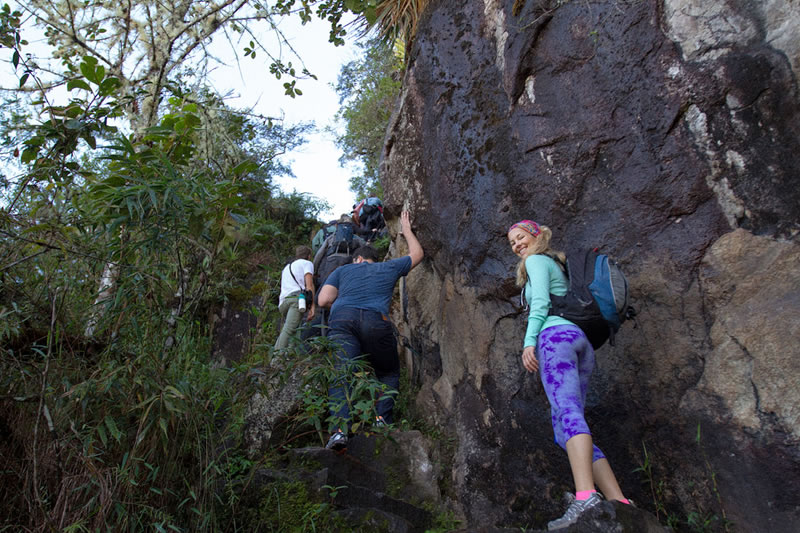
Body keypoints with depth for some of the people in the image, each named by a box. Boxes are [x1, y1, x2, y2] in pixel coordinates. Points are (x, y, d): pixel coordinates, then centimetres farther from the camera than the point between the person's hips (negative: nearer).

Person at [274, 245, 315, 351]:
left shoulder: (286, 268, 37)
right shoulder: (307, 263, 15)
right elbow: (309, 284, 0)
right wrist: (312, 305, -7)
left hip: (283, 301, 7)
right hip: (297, 297, -7)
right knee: (288, 330, -22)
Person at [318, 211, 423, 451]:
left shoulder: (343, 270, 28)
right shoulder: (389, 268, 29)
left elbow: (324, 300, 14)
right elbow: (417, 254, 47)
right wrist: (407, 230, 60)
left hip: (342, 317, 0)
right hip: (376, 321, 0)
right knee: (388, 373, 18)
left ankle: (341, 428, -30)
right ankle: (382, 418, -2)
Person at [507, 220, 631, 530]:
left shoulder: (536, 260, 12)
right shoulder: (557, 266, 37)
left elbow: (540, 303, -3)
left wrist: (528, 341, -11)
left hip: (556, 334, -8)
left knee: (567, 410, -28)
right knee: (563, 429, -1)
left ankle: (586, 498, -45)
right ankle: (620, 504, -12)